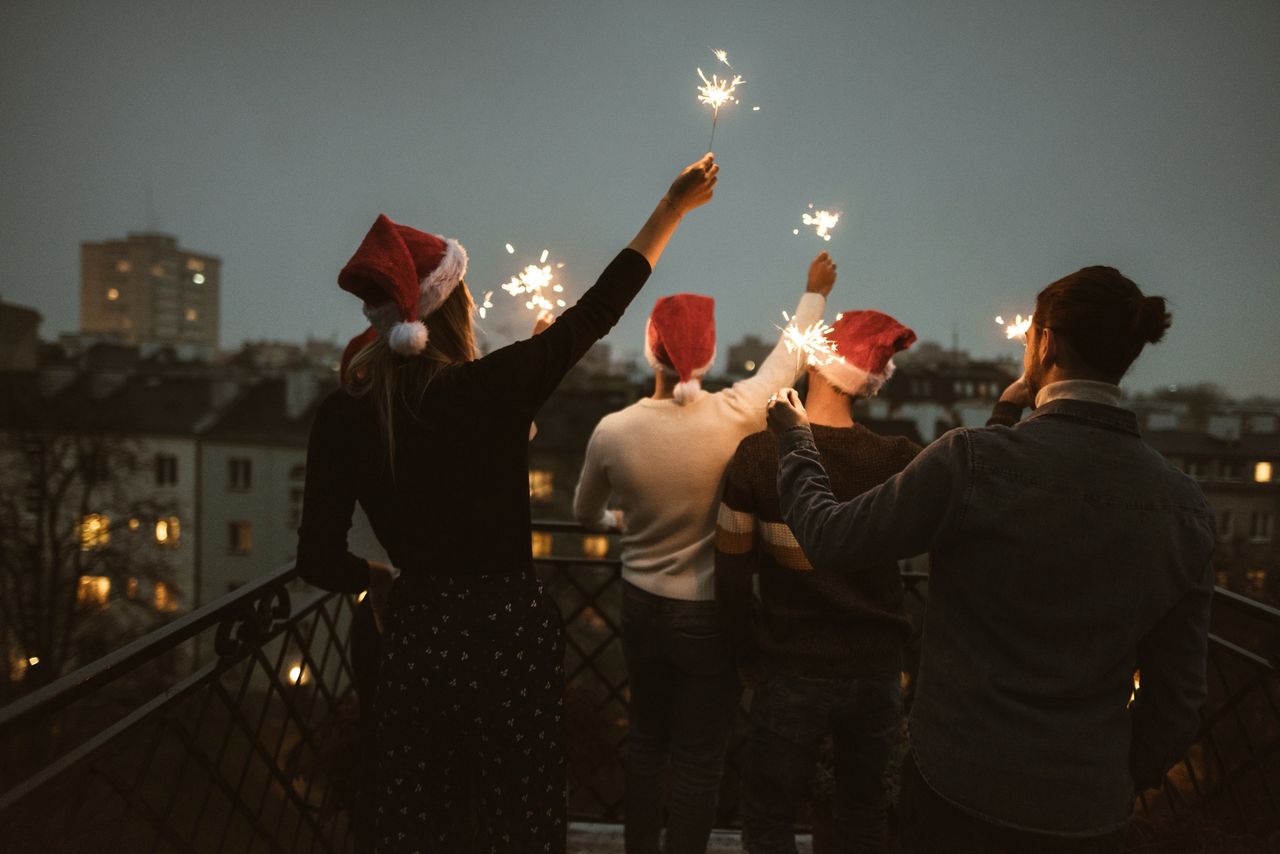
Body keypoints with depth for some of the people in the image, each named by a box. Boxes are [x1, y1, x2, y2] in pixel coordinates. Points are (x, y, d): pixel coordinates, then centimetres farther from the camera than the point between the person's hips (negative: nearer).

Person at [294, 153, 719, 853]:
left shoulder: (341, 419, -5)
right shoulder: (496, 388, -12)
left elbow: (320, 559, -2)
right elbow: (599, 307, 0)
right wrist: (674, 205, 13)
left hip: (415, 640, 3)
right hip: (509, 633, -3)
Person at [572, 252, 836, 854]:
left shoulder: (613, 430, -13)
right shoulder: (737, 415, -19)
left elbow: (585, 513, 6)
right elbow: (790, 356, 2)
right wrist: (815, 292, 20)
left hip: (641, 606, 3)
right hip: (710, 613, -3)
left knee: (645, 739, 21)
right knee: (698, 758, 12)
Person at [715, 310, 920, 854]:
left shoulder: (757, 454, -15)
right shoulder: (898, 460, -13)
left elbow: (732, 577, -9)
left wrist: (753, 661, 4)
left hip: (794, 674, -2)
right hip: (878, 671, 3)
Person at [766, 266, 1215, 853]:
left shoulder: (975, 460, -21)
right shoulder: (1184, 503, -6)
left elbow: (829, 540, -11)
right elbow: (1178, 693, 1)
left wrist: (795, 438, 5)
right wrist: (1131, 777, 19)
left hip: (961, 790, -4)